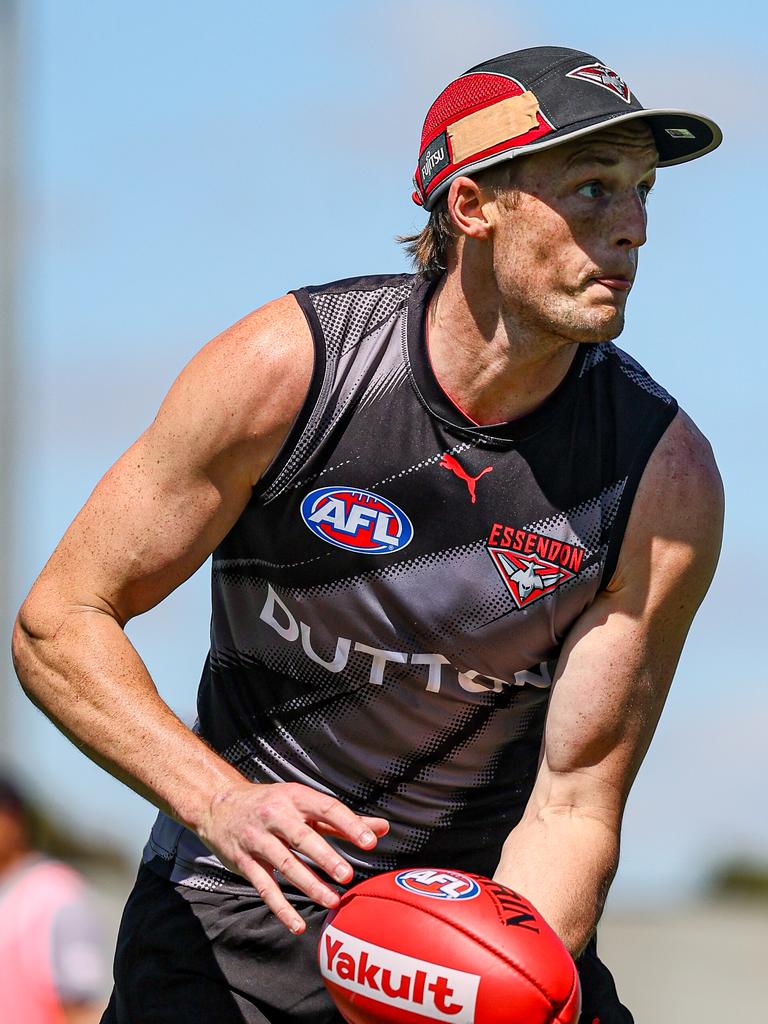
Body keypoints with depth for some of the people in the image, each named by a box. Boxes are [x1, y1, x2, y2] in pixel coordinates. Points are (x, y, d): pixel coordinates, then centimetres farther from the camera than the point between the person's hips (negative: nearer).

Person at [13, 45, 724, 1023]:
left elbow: (573, 805, -14)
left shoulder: (666, 479, -16)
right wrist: (222, 801, -27)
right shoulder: (283, 367, -17)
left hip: (496, 911, 1)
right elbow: (58, 624, -12)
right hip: (236, 918, -1)